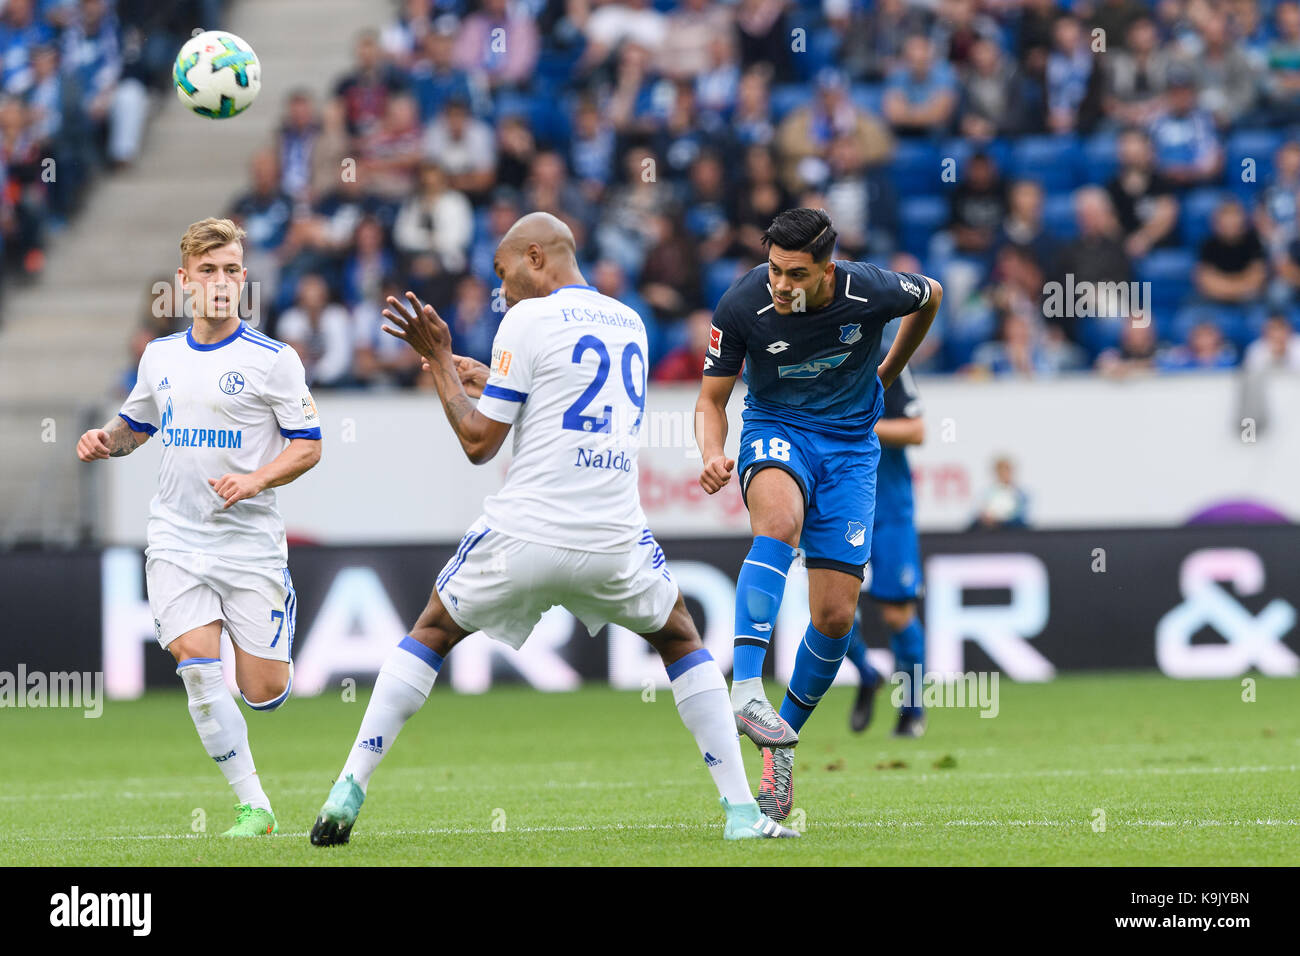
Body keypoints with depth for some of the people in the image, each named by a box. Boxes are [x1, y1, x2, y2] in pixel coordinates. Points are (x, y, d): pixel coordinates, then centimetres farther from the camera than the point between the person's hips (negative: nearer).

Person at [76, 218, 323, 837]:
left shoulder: (272, 360, -4)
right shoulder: (160, 356, 10)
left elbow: (309, 446, -2)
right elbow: (135, 425, 26)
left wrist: (255, 480, -19)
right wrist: (106, 440, 3)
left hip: (250, 541, -3)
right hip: (176, 537, 3)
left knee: (263, 692, -2)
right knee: (197, 666, -18)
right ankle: (252, 805, -9)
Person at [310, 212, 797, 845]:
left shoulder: (527, 321, -4)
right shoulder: (630, 325, 14)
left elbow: (479, 443, -3)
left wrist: (439, 362, 7)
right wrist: (488, 381, 31)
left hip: (523, 538, -3)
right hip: (614, 543, 3)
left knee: (432, 632, 18)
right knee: (680, 640, 26)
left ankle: (347, 796, 11)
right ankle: (741, 811, 13)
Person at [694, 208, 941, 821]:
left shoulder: (872, 292, -19)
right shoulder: (743, 305, -19)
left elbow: (931, 296, 7)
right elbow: (711, 400, -7)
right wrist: (712, 456, -28)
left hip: (849, 442, 2)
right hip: (775, 430, -2)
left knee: (836, 615, -5)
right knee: (779, 523, -38)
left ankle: (782, 739, 19)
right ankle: (746, 690, -47)